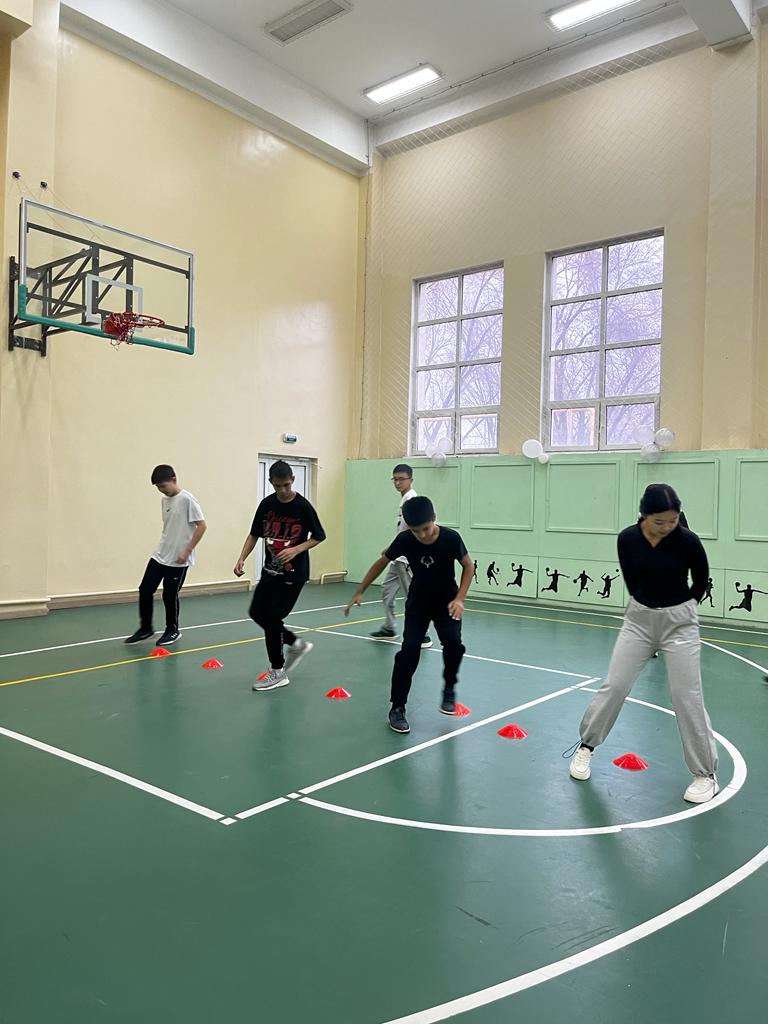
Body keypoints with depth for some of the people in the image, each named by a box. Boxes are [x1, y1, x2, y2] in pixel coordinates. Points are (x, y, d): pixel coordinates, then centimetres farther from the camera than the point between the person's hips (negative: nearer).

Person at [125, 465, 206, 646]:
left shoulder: (187, 499, -14)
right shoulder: (164, 500, 9)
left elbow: (201, 526, -16)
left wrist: (187, 552, -17)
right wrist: (165, 546, 18)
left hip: (178, 560, -7)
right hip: (159, 555, 7)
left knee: (170, 595, 2)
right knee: (145, 590, 5)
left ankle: (172, 631, 22)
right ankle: (146, 628, 21)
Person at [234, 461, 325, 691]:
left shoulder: (303, 506, -13)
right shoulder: (267, 504, 0)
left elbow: (318, 537, -5)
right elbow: (255, 534, 8)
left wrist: (296, 549, -20)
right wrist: (242, 558, -4)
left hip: (293, 572, -6)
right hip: (271, 569, 6)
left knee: (272, 617, -7)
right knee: (256, 613, 6)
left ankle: (278, 672, 9)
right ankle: (296, 644, 27)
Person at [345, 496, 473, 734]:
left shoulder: (450, 538, -25)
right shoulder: (405, 540, -21)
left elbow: (468, 566, -9)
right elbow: (382, 562, -5)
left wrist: (459, 599, -19)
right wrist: (360, 592, -4)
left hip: (446, 601, -1)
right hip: (418, 602, 1)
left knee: (453, 642, -23)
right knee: (409, 650, -13)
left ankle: (449, 688, 6)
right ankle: (397, 708, 1)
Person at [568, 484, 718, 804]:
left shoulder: (687, 541, -18)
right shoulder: (627, 539, -11)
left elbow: (701, 581, 0)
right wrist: (647, 605, 10)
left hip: (679, 622, -2)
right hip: (639, 618, 2)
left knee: (687, 696, 0)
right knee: (614, 685, 6)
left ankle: (706, 774, 15)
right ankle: (586, 746, 24)